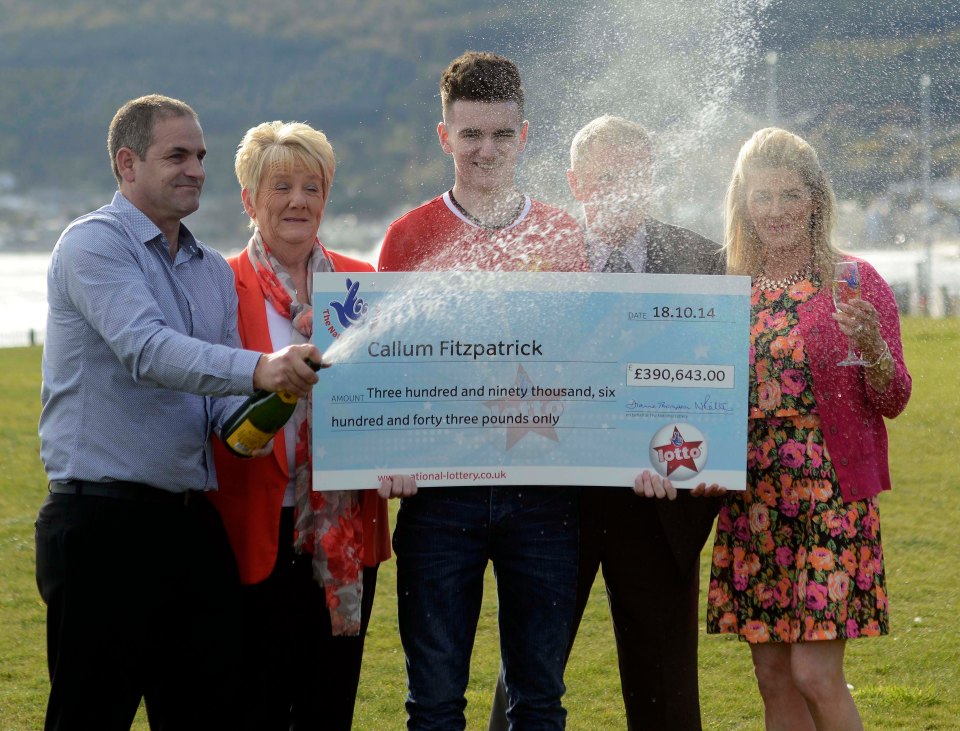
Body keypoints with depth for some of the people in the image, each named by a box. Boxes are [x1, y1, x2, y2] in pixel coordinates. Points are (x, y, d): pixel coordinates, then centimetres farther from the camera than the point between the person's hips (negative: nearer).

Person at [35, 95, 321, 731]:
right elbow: (147, 350, -23)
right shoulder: (93, 244, -7)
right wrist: (258, 369, -35)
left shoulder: (213, 270, 18)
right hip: (104, 522, -7)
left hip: (193, 522, 7)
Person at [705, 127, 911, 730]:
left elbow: (893, 401, -3)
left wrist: (871, 344, -20)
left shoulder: (855, 283, -1)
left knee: (816, 674, -11)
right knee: (774, 678, 6)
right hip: (753, 501, 4)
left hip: (830, 496, -4)